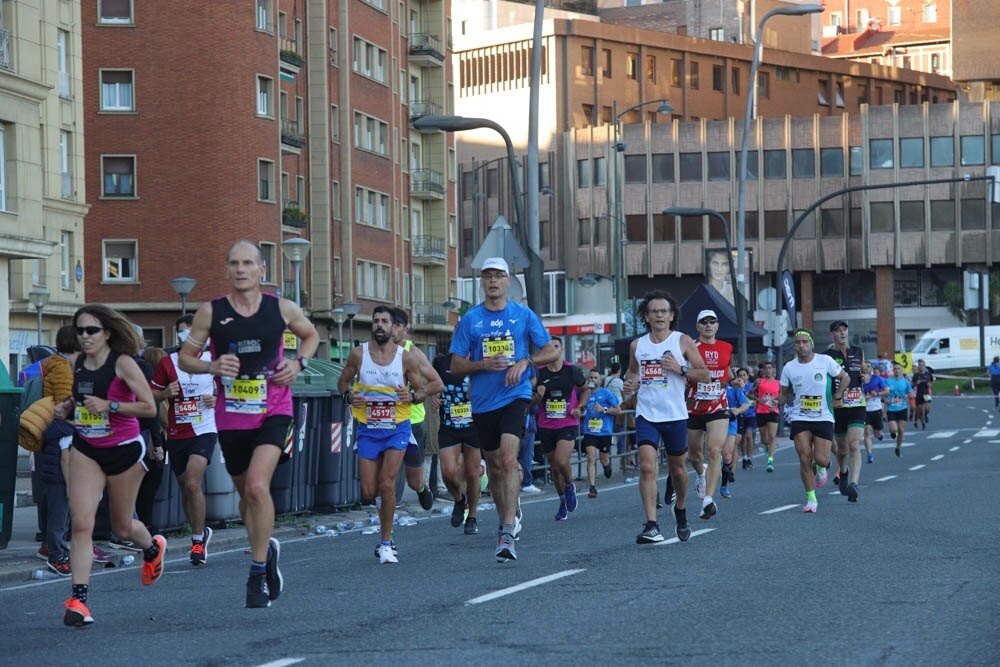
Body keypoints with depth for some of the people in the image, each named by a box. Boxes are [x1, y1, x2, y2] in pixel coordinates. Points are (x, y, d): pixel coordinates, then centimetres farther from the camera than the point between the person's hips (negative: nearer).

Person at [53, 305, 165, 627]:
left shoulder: (123, 363, -13)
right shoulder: (74, 363, 3)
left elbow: (149, 407, -16)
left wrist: (109, 405, -25)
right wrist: (65, 409, -1)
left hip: (123, 449, -4)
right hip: (85, 449, 4)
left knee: (122, 527, 13)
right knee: (81, 523, -12)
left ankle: (153, 547, 49)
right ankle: (78, 599, -13)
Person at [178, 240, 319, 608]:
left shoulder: (282, 309, -1)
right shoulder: (211, 312, -3)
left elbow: (311, 335, 19)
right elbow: (185, 356, 5)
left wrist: (298, 363, 0)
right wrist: (212, 367, -15)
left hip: (273, 411, -2)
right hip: (231, 416, 2)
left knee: (257, 485, -21)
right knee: (245, 493, 14)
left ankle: (258, 574, -11)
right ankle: (267, 550, 41)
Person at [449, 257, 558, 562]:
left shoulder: (524, 315, 4)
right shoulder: (470, 319, 5)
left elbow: (551, 352, 8)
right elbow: (456, 365, 5)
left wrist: (525, 361, -10)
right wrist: (484, 365, -13)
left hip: (515, 396, -3)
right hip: (482, 402, 3)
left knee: (508, 460, -19)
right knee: (495, 468, 11)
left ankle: (508, 534, -24)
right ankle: (506, 517, 33)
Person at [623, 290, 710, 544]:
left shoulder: (683, 342, -1)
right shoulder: (637, 345, 7)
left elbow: (705, 375, -1)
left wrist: (680, 369, -17)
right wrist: (629, 383, 1)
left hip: (675, 415, -1)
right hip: (646, 414, 1)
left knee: (677, 468, 12)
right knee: (647, 467, -15)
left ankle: (680, 509, 41)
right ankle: (652, 526, -17)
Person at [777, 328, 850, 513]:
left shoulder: (825, 361, -4)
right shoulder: (789, 368, 2)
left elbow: (845, 377, 9)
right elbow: (784, 393, 12)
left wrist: (837, 397, -1)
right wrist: (778, 401, -9)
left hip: (823, 417, -1)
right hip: (800, 419, 1)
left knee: (821, 459, -10)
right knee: (805, 459, -8)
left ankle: (821, 468, 30)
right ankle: (811, 499, 5)